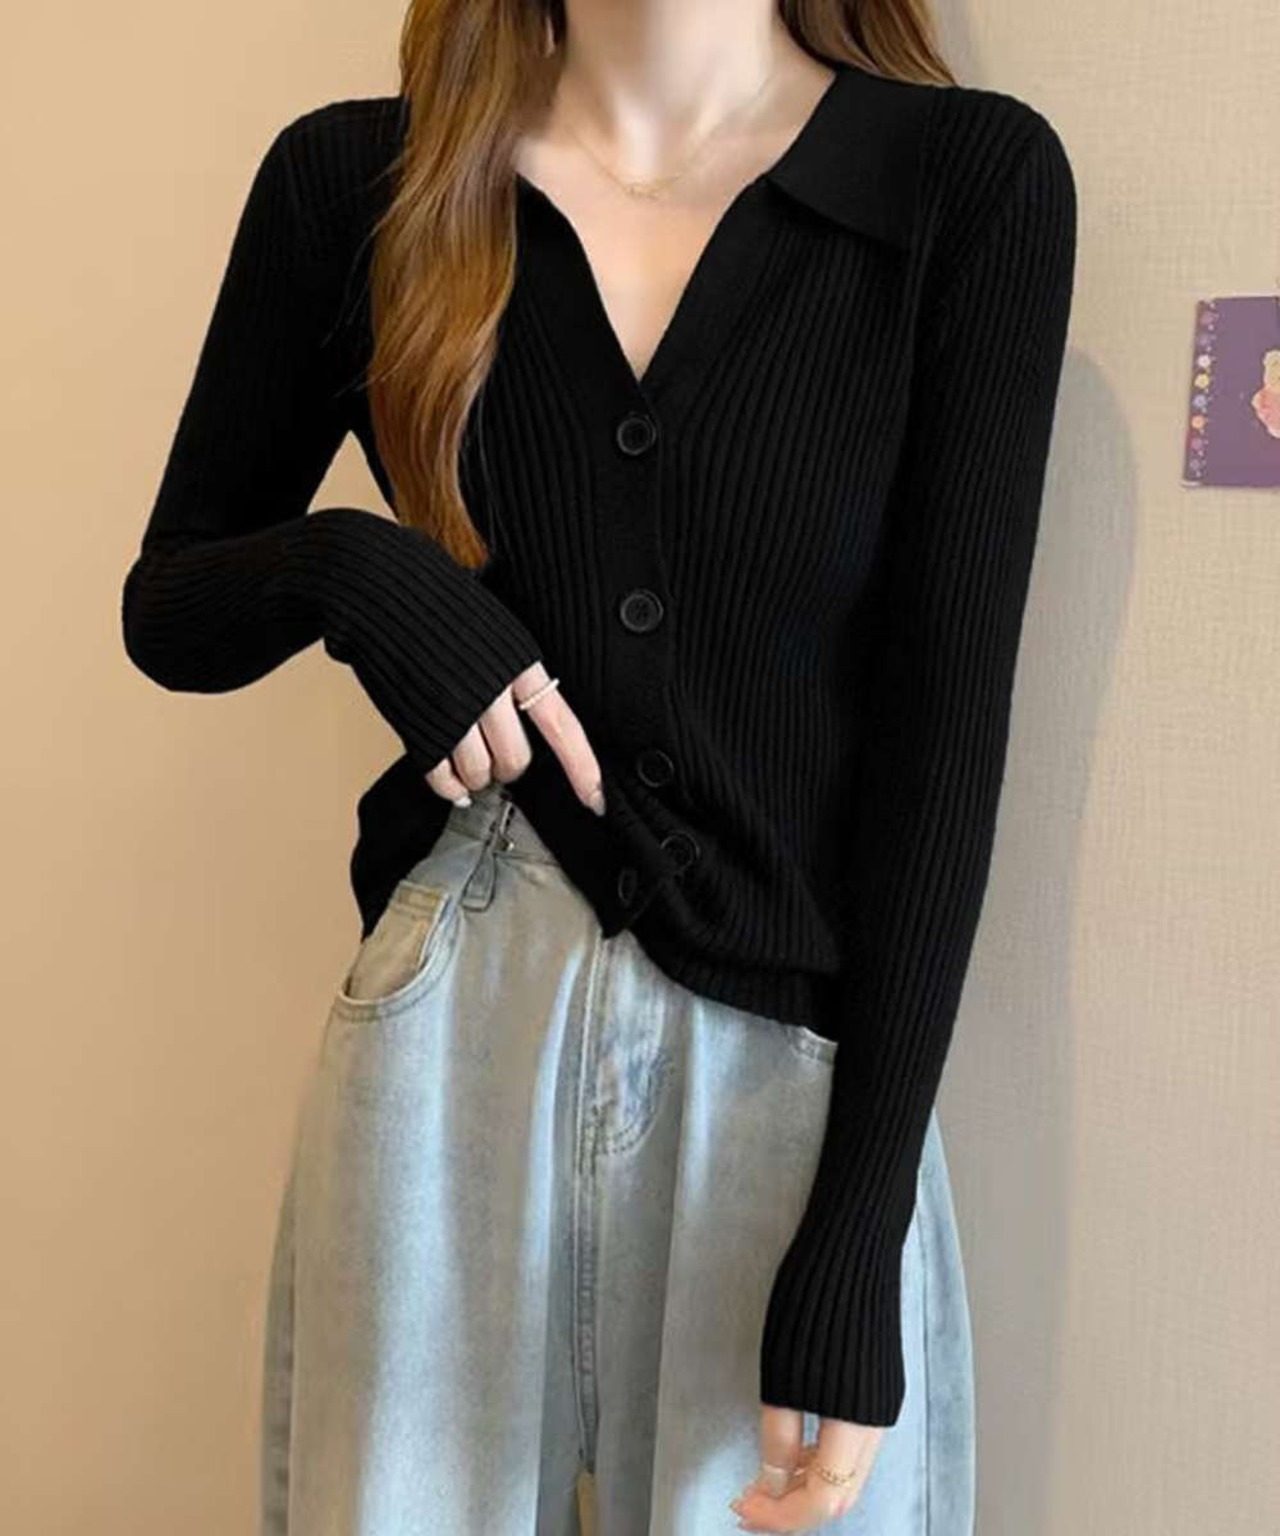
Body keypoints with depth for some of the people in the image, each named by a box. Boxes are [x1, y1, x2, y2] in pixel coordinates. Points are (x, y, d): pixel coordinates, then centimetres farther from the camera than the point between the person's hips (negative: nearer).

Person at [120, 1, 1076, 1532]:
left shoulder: (976, 179, -4)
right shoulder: (353, 181, 1)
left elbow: (946, 724, -7)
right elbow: (166, 605, 11)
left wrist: (854, 1240, -11)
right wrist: (342, 569, -13)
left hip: (796, 1060, -1)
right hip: (450, 1042, 2)